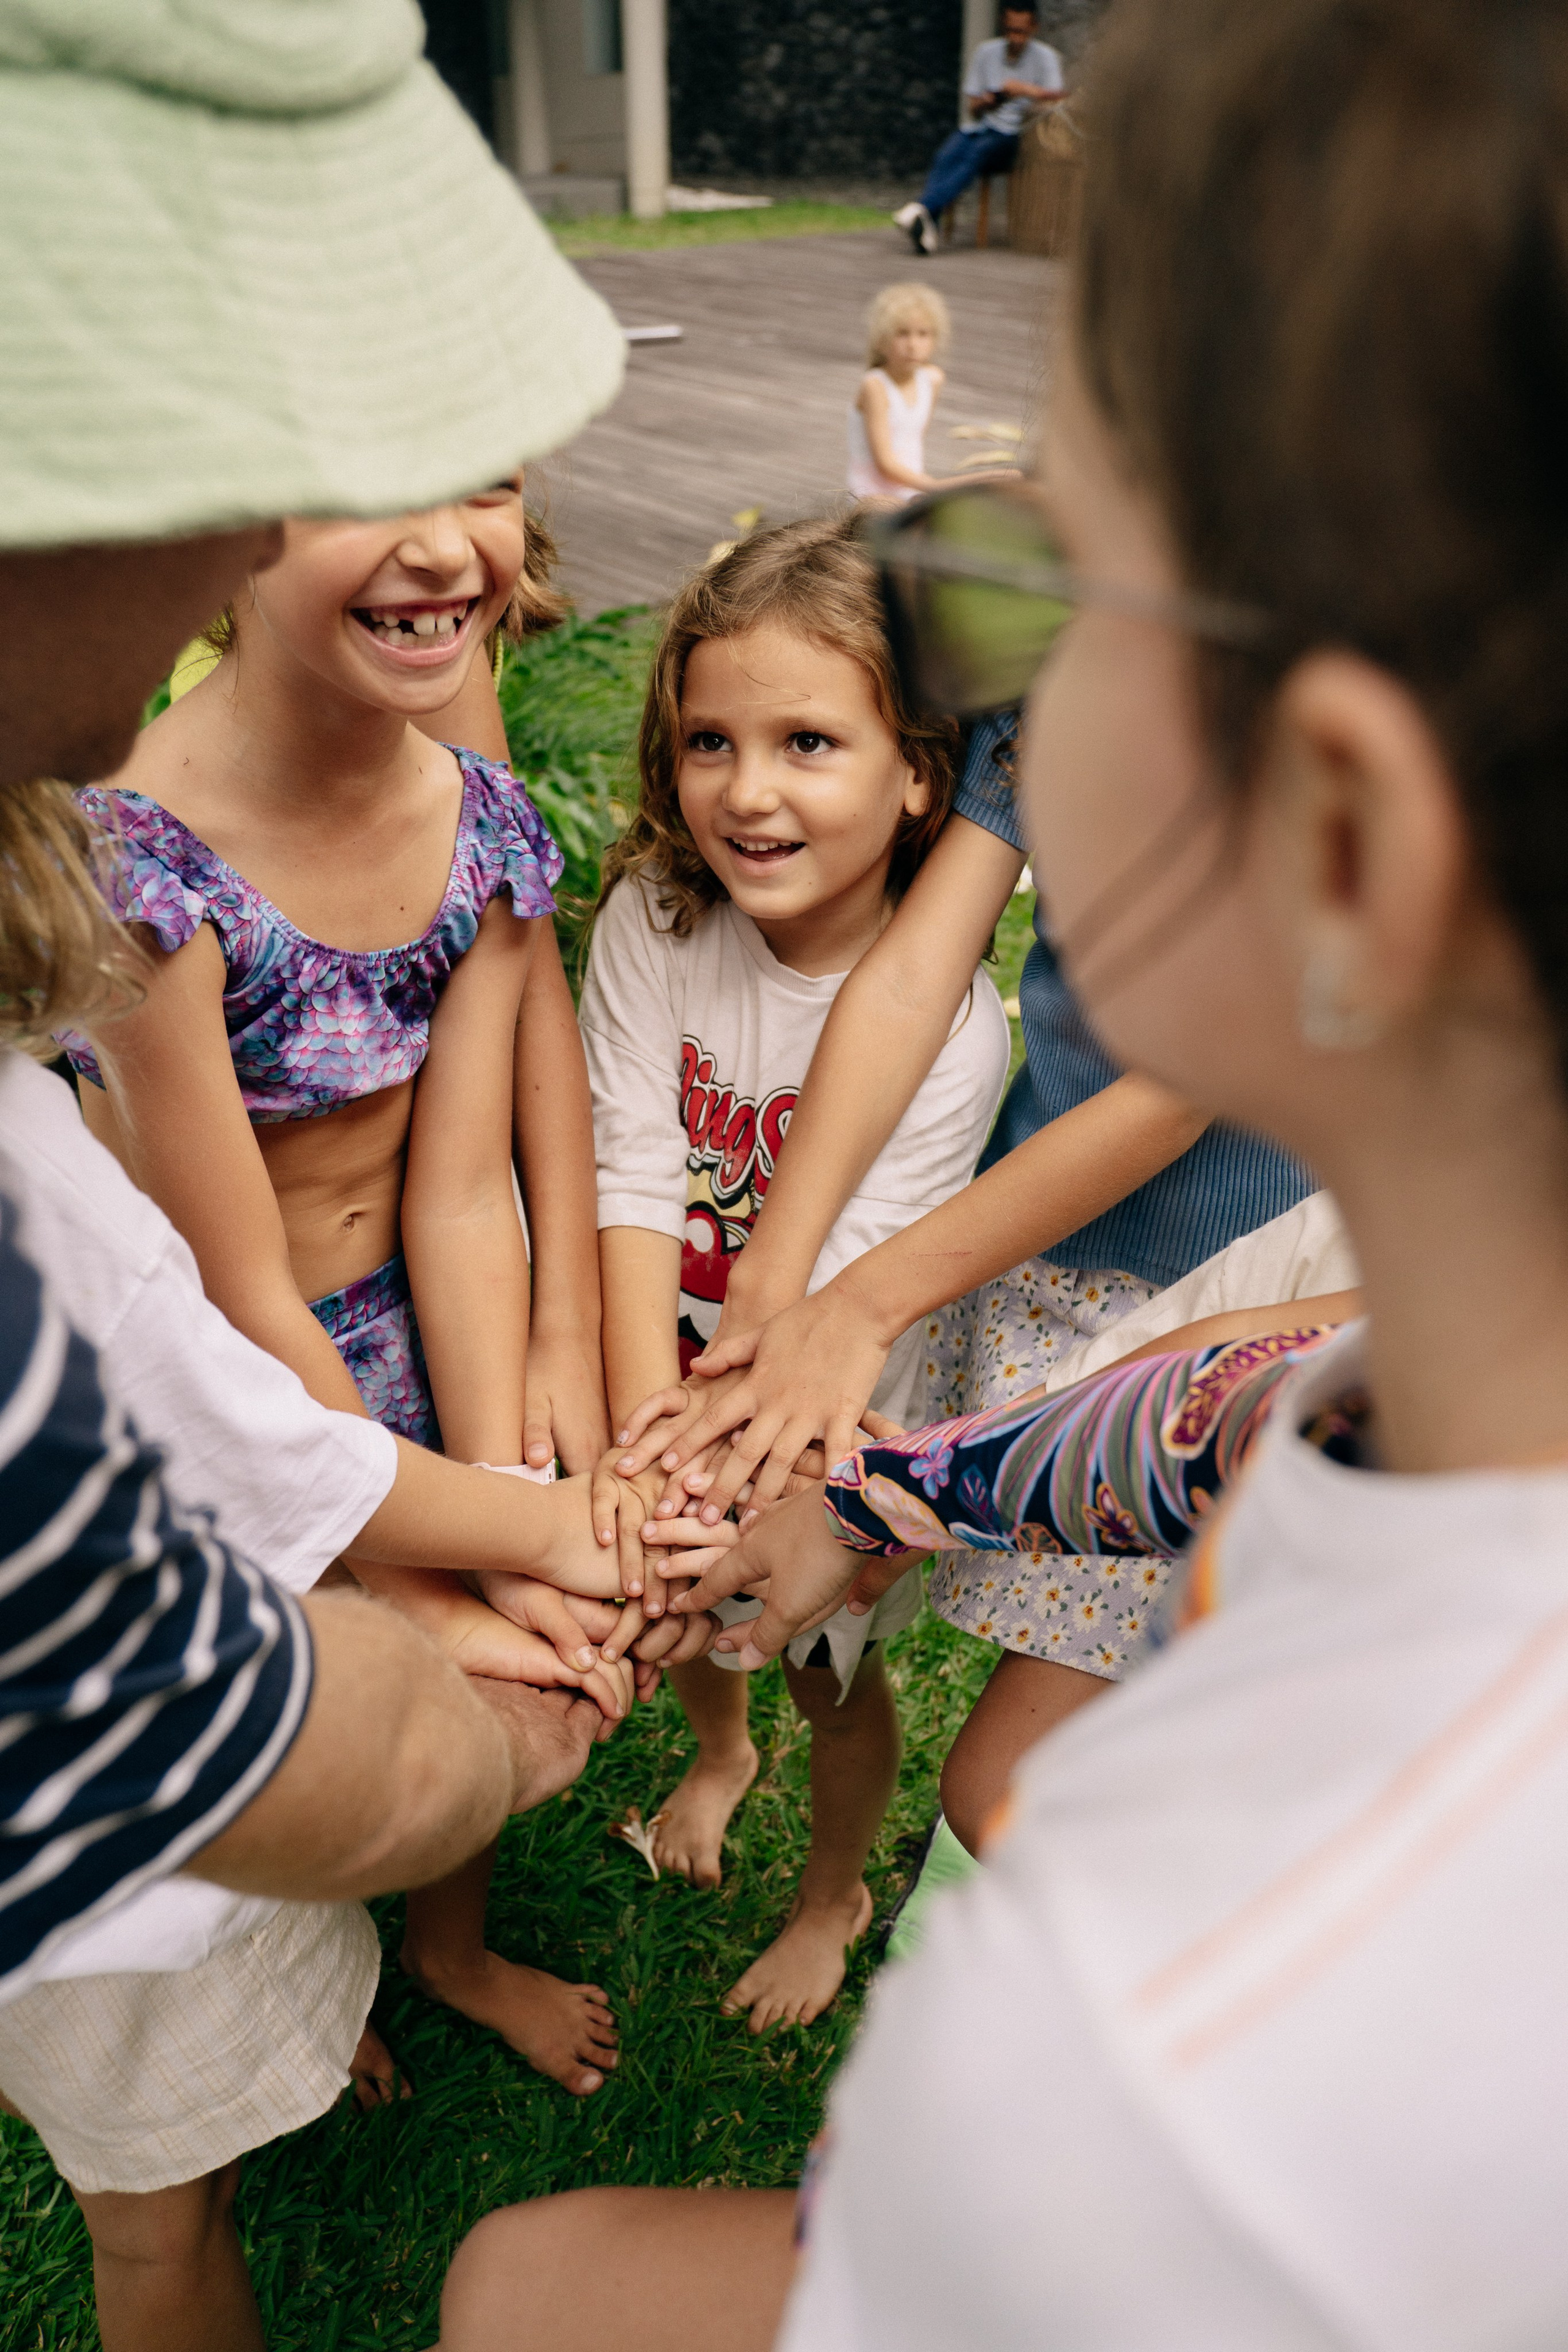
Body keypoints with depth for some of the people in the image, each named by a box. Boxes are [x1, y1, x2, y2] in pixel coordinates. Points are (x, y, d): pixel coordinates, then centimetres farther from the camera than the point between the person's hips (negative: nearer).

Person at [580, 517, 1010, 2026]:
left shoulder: (949, 1024, -26)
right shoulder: (654, 922, -18)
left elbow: (832, 1295, -27)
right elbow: (635, 1191, -23)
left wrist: (713, 1468, -38)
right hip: (667, 1380, 3)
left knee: (833, 1677, 19)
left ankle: (835, 1899, 52)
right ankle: (720, 1751, 63)